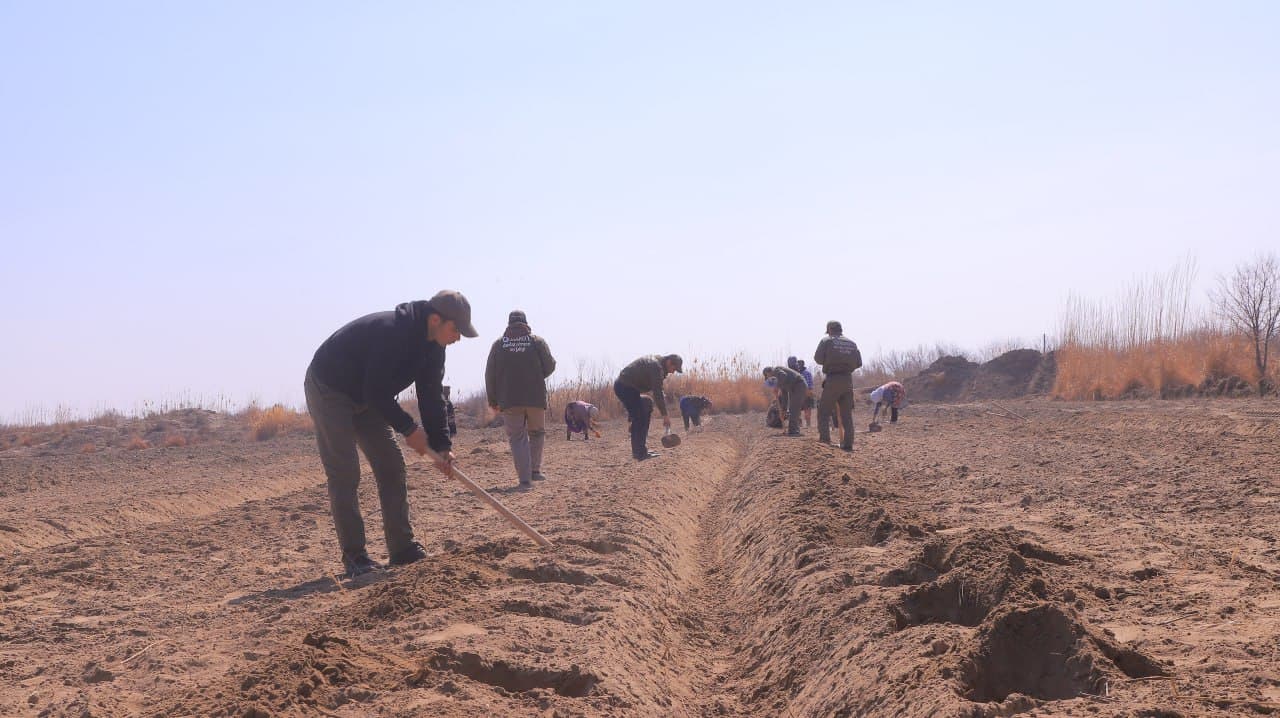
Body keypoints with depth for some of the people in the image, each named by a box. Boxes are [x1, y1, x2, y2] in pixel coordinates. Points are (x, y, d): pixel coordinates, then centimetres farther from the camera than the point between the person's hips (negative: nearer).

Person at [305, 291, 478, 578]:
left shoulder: (432, 346, -6)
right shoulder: (391, 332, -34)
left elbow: (431, 397, -4)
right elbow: (376, 392, -32)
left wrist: (441, 445, -11)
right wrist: (408, 428, -24)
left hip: (366, 397, 9)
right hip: (328, 390, -9)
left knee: (391, 466, 4)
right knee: (344, 474, -11)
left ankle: (403, 548, 9)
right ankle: (353, 556, -6)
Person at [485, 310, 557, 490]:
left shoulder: (498, 344, 4)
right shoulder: (537, 341, 2)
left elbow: (490, 374, 4)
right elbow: (550, 366, 2)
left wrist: (493, 400, 11)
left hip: (509, 399, 0)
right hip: (535, 397, 0)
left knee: (517, 438, 3)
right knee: (537, 433, 20)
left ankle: (525, 480, -5)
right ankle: (535, 470, 15)